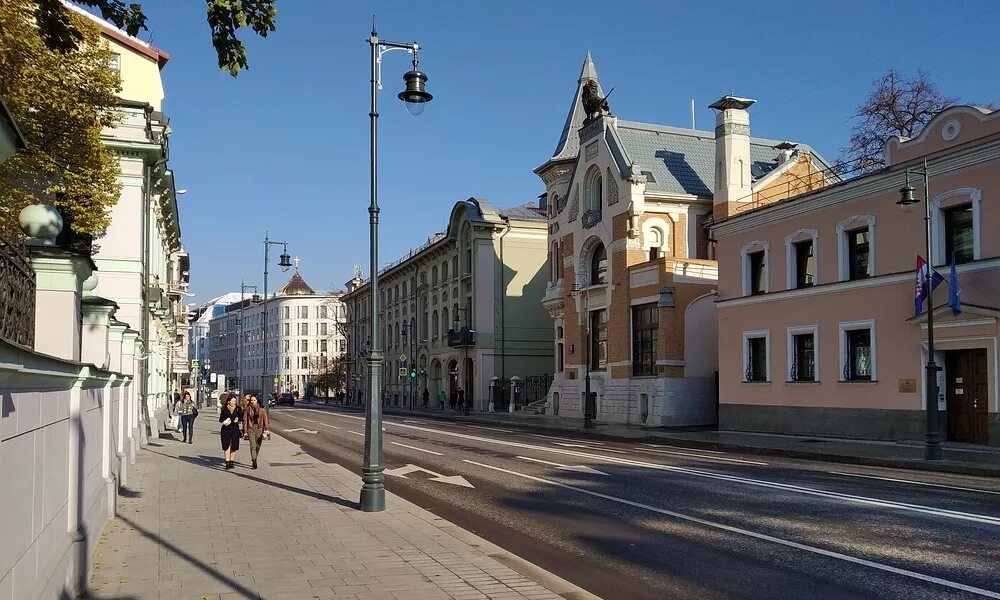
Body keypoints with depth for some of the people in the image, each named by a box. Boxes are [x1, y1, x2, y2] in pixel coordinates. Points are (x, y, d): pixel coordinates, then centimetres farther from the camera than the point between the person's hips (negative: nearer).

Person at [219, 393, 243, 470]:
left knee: (234, 446, 7)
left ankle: (232, 461, 18)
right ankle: (227, 463, -9)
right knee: (226, 446, -7)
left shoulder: (238, 409, 4)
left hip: (235, 429, 2)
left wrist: (238, 419, -12)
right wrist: (225, 421, -16)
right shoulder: (224, 409, 0)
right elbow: (220, 419, 4)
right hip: (226, 430, -2)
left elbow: (241, 418, 9)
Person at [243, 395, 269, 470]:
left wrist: (266, 429, -6)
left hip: (259, 429, 1)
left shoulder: (261, 409, 1)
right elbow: (245, 420, 4)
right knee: (253, 446, -12)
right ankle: (254, 462, -14)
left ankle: (254, 460, 27)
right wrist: (245, 431, 1)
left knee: (257, 446, 9)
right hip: (251, 429, -1)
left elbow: (265, 419, 2)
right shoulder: (248, 409, 2)